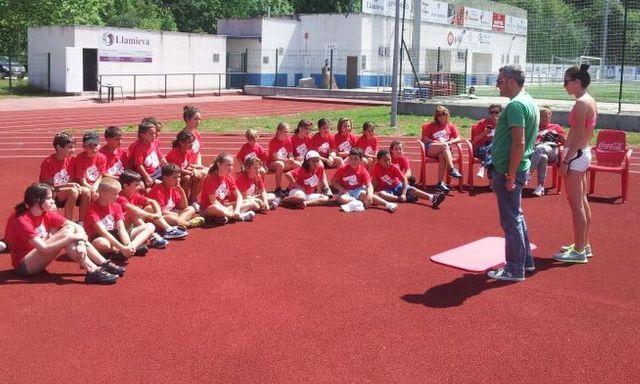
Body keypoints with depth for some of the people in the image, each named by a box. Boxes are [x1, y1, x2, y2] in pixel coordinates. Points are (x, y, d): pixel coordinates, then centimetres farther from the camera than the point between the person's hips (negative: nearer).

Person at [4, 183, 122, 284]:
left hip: (37, 258, 7)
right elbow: (44, 249, -30)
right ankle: (92, 271, -32)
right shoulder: (22, 220, -23)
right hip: (23, 265, -7)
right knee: (66, 233, -24)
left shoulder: (47, 214, -1)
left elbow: (77, 227, -8)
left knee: (72, 229, -13)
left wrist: (81, 243, -28)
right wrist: (71, 238, -31)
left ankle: (104, 264, -18)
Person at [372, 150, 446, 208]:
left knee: (412, 190, -23)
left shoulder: (394, 167, -12)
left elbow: (404, 180, -17)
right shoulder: (376, 167, -14)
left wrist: (403, 194, -28)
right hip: (386, 189, -1)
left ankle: (432, 198, -42)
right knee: (378, 194, -36)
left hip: (398, 186, 1)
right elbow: (374, 181, -1)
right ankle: (407, 198, -35)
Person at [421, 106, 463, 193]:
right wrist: (437, 142, -10)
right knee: (444, 146, -34)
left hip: (445, 150, 1)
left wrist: (449, 142, -10)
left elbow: (458, 139, 9)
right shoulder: (431, 126, 15)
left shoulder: (450, 126, 18)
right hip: (430, 149, -1)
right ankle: (452, 169, -44)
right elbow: (425, 139, 5)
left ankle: (440, 182, -40)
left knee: (442, 156, -36)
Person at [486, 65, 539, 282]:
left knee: (511, 220, -1)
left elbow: (519, 143, -25)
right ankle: (525, 260, 31)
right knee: (516, 216, 20)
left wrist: (510, 175, -23)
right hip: (520, 168, 10)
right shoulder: (529, 102, 14)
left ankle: (515, 269, 7)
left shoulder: (516, 105, -18)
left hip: (508, 171, -10)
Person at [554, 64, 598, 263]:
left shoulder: (581, 103, -17)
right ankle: (584, 245, 26)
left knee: (576, 204, -5)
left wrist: (566, 160, -20)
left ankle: (579, 251, 1)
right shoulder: (590, 101, 12)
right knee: (582, 202, 16)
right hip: (584, 153, 10)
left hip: (576, 155, -10)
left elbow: (579, 136, -21)